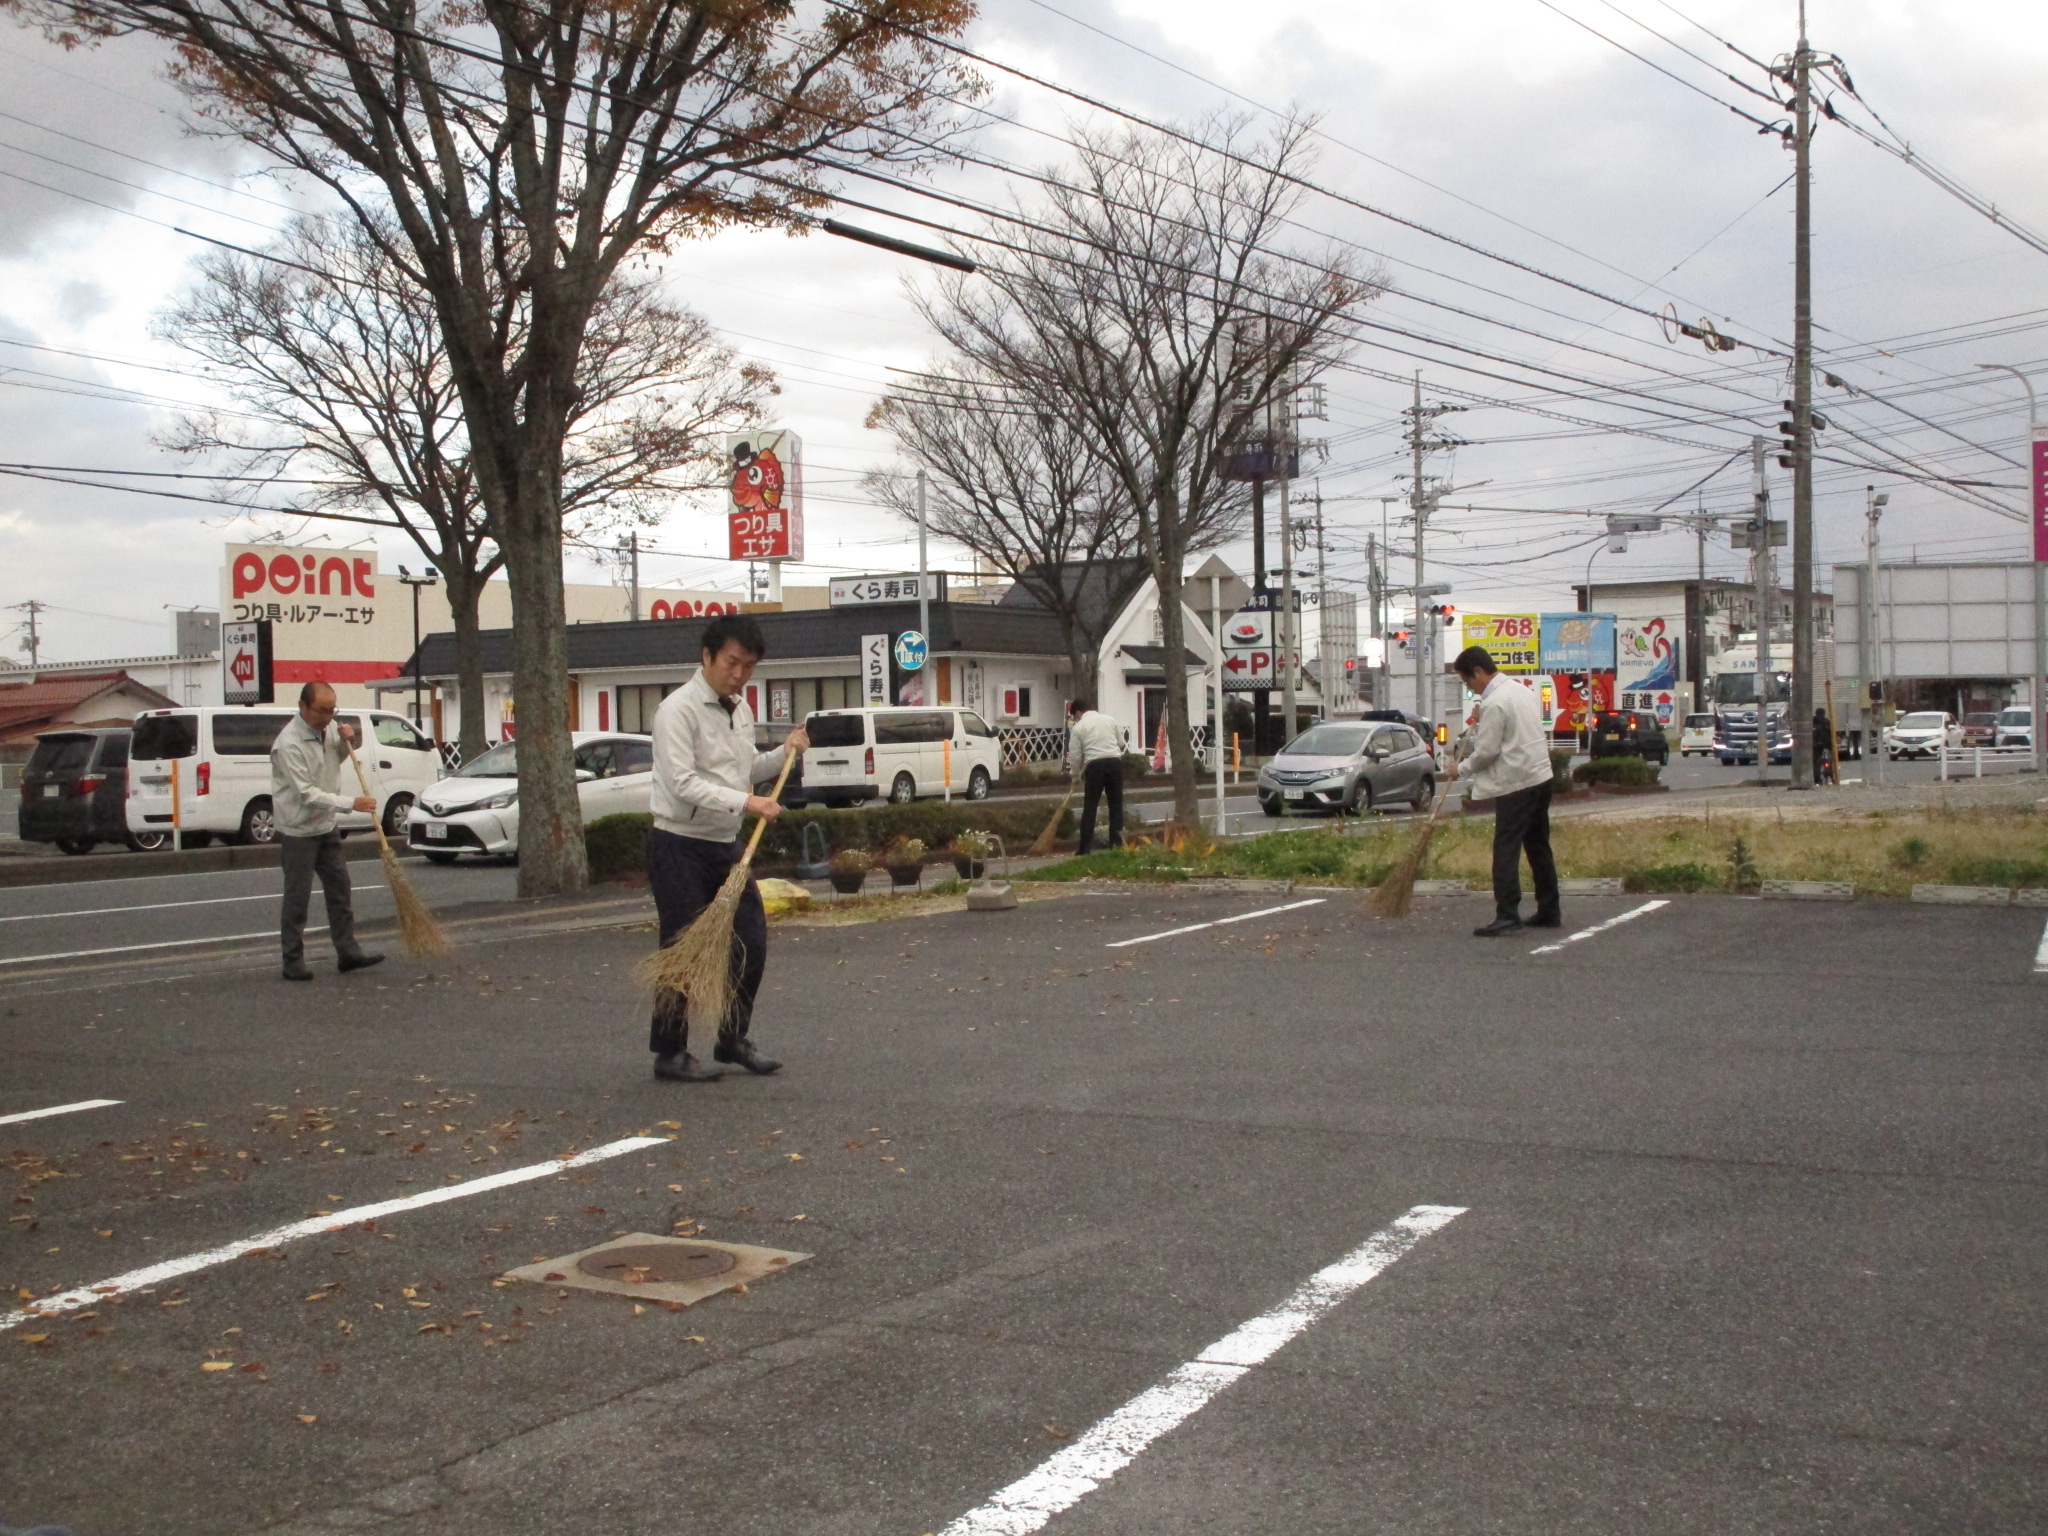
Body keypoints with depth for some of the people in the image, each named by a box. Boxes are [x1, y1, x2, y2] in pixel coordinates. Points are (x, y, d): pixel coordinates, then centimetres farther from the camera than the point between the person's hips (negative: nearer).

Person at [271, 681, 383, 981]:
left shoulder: (329, 728, 0)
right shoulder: (289, 743, -23)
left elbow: (340, 755, 22)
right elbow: (307, 794, -26)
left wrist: (349, 740, -1)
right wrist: (351, 803, -30)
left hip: (325, 824, 8)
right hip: (298, 829, -8)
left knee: (339, 887, 9)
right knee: (297, 897, -3)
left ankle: (348, 953, 16)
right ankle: (293, 963, 4)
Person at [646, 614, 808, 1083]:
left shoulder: (740, 709, 12)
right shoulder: (678, 710, -14)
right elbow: (684, 784, -23)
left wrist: (784, 753, 8)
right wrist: (745, 802, -29)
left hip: (727, 845, 8)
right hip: (681, 847, -8)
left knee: (751, 945, 8)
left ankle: (733, 1040, 23)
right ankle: (670, 1054, 8)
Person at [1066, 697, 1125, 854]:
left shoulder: (1078, 727, 4)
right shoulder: (1109, 719, 13)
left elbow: (1075, 756, 3)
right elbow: (1121, 742, 18)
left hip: (1095, 765, -3)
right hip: (1115, 762, 3)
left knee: (1089, 807, 3)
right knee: (1116, 805, 11)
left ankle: (1085, 847, 1)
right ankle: (1117, 843, 9)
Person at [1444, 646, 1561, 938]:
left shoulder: (1494, 703, -15)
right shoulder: (1522, 690, 13)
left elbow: (1486, 751, -15)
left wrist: (1461, 769, 0)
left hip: (1515, 783, -9)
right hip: (1540, 777, 9)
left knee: (1506, 849, -9)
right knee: (1538, 846, 14)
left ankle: (1507, 915, -13)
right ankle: (1549, 912, 19)